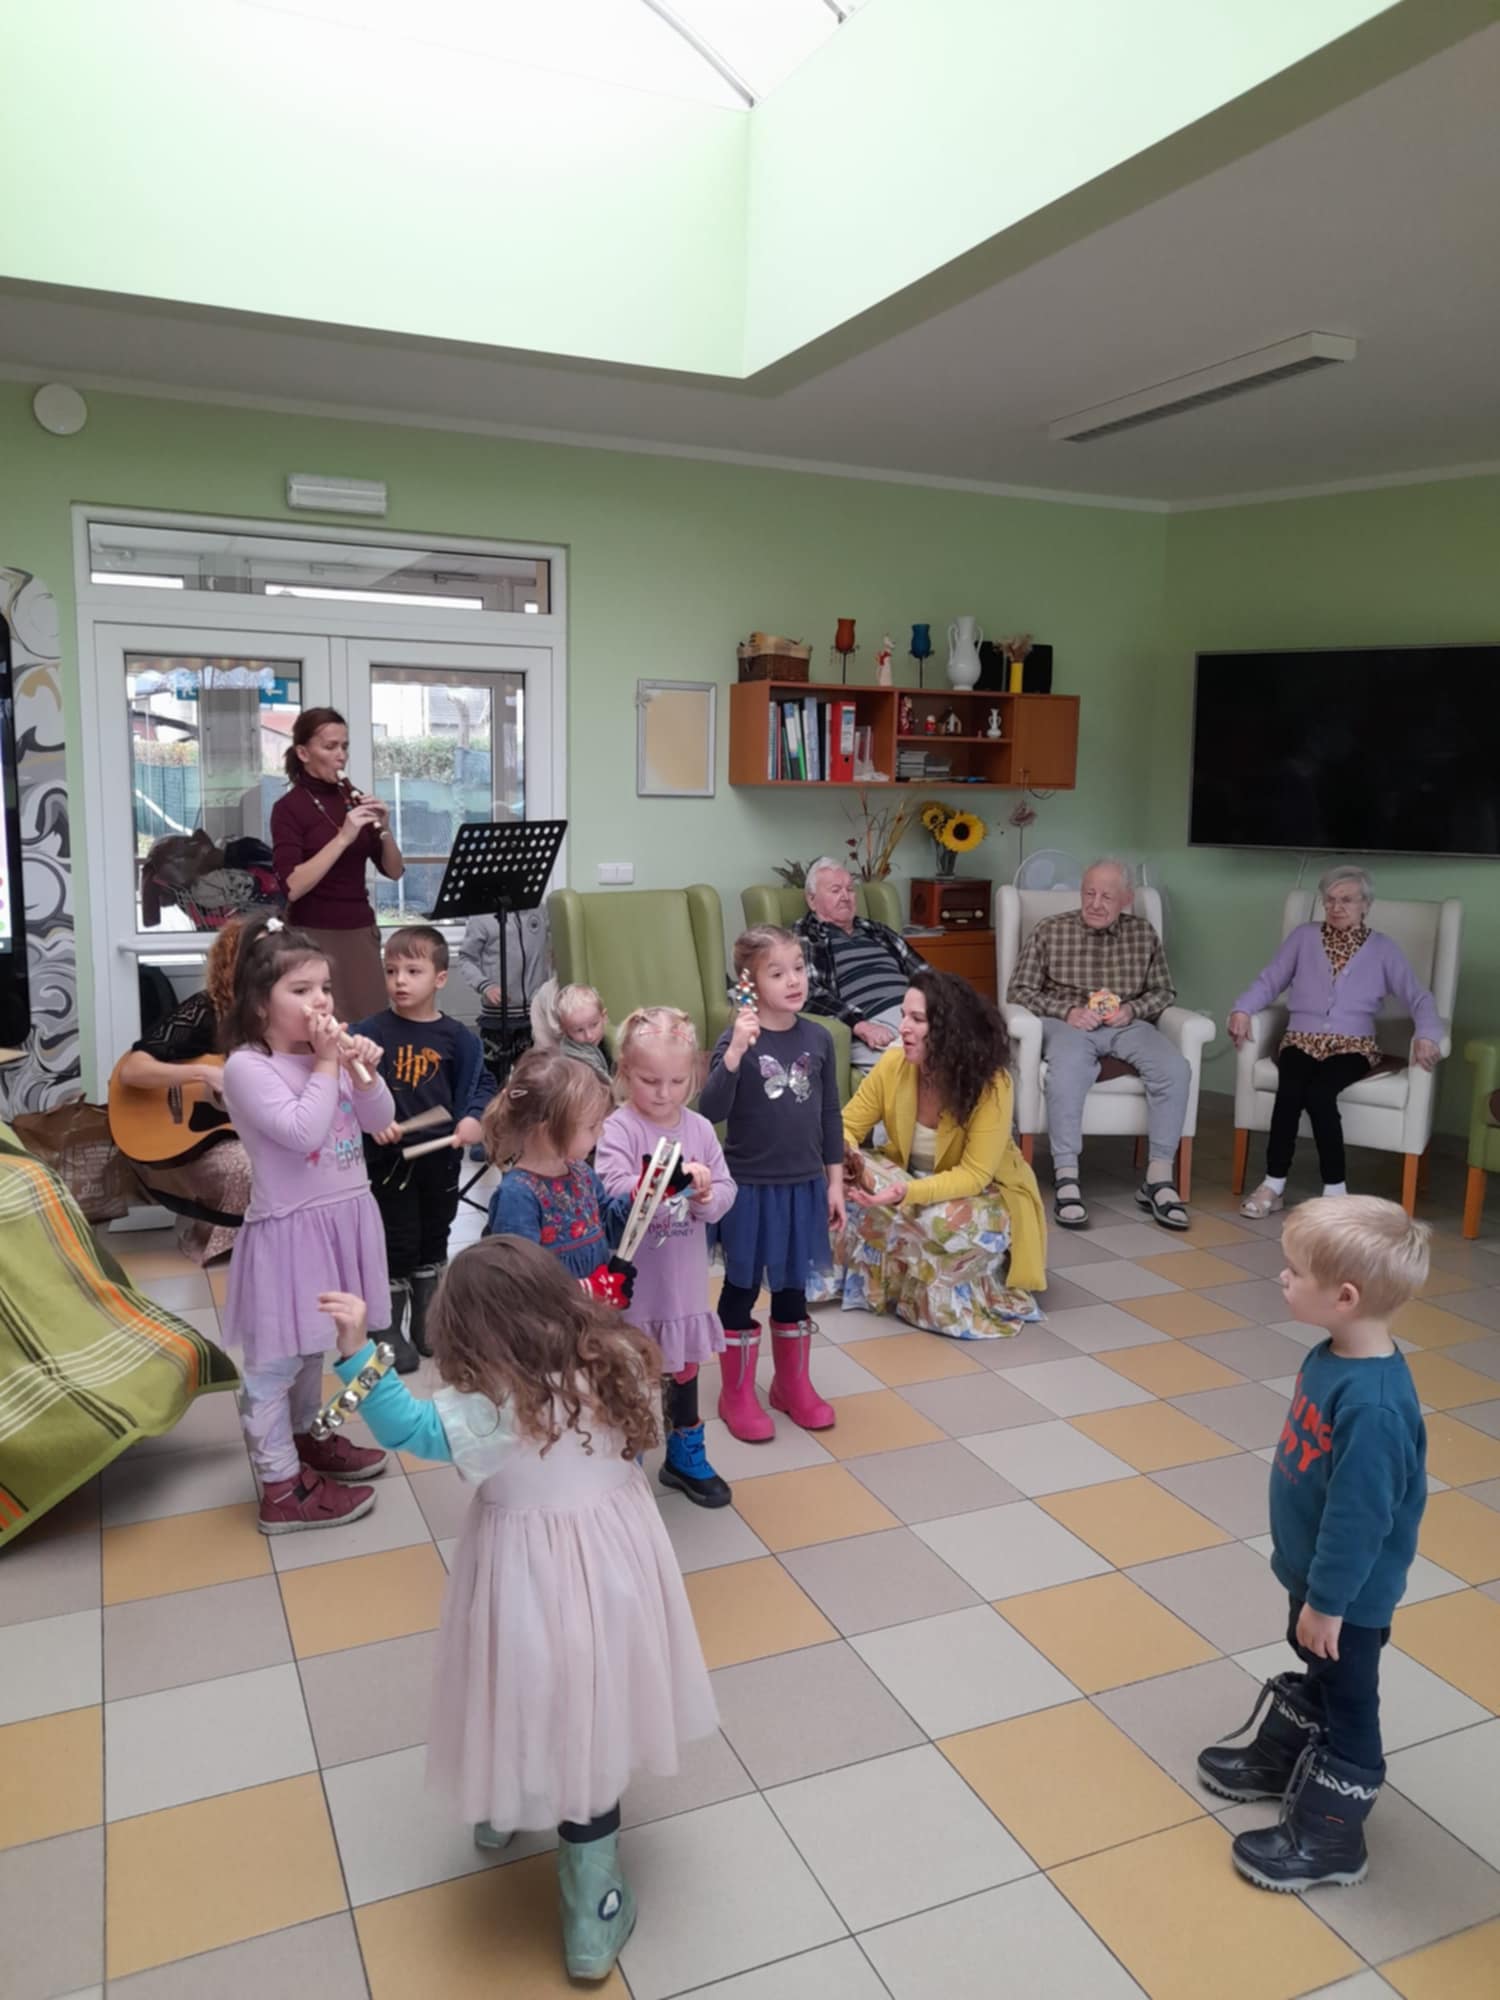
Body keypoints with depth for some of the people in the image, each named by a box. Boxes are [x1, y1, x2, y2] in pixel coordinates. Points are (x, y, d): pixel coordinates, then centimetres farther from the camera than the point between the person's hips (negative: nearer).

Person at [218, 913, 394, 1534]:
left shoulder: (330, 1051, 4)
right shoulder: (246, 1068, -17)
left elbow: (379, 1121, 4)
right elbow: (303, 1131, -26)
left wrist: (363, 1069, -11)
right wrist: (326, 1065, -20)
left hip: (341, 1218, 7)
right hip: (289, 1229, -7)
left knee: (312, 1345, 24)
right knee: (274, 1362, 3)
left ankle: (305, 1439, 43)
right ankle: (282, 1490, 13)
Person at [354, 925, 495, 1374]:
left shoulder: (457, 1037, -4)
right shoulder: (369, 1032, -10)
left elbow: (482, 1083, 3)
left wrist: (474, 1118, -14)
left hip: (441, 1156, 3)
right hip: (388, 1156, -3)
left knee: (433, 1239, 18)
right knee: (397, 1243, 5)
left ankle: (426, 1322, 36)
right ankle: (390, 1329, 22)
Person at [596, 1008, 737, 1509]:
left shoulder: (700, 1129, 0)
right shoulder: (618, 1129, -15)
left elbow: (725, 1192, -1)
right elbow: (614, 1193, -27)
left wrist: (706, 1195, -22)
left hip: (684, 1279, 5)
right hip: (633, 1284, -5)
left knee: (683, 1366, 21)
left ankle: (686, 1456, 40)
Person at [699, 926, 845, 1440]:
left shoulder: (818, 1038, 0)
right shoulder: (737, 1039, -14)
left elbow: (830, 1115, 7)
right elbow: (710, 1112, -23)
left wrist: (835, 1182, 8)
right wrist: (736, 1050, -34)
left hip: (803, 1185, 4)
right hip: (750, 1186, -4)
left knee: (794, 1289, 17)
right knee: (741, 1288, 10)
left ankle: (793, 1385, 35)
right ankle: (736, 1394, 25)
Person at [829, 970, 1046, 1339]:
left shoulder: (990, 1083, -29)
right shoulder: (893, 1064, -18)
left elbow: (974, 1175, -30)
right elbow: (846, 1126, -10)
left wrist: (910, 1193, -46)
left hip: (980, 1193, -4)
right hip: (911, 1178, 4)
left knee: (962, 1227, -37)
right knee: (856, 1181, -25)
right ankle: (880, 1276, -2)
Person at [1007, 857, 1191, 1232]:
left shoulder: (1143, 933, 14)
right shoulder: (1050, 930, 6)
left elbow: (1164, 991, 17)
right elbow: (1019, 991, 4)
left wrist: (1132, 1009, -5)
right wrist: (1066, 1011, -12)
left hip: (1127, 1025, 3)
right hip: (1067, 1024, -3)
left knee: (1175, 1068, -27)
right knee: (1068, 1070, -39)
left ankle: (1159, 1176, -20)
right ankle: (1066, 1177, -33)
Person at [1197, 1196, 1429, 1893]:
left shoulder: (1373, 1405, -37)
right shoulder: (1334, 1355, -8)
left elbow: (1360, 1516, -29)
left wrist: (1328, 1602, -18)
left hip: (1349, 1591, -8)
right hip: (1315, 1571, 8)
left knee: (1345, 1705, 12)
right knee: (1312, 1676, 29)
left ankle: (1328, 1838, 30)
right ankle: (1282, 1758, 50)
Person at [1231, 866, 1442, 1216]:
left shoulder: (1384, 948, 9)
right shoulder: (1303, 937, 12)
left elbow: (1419, 998, 3)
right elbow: (1268, 981, 9)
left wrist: (1427, 1036, -18)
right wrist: (1242, 1009, -11)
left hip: (1353, 1045, -1)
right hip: (1302, 1039, 1)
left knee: (1319, 1092, -33)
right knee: (1291, 1089, -32)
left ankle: (1335, 1190, -23)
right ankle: (1273, 1184, -23)